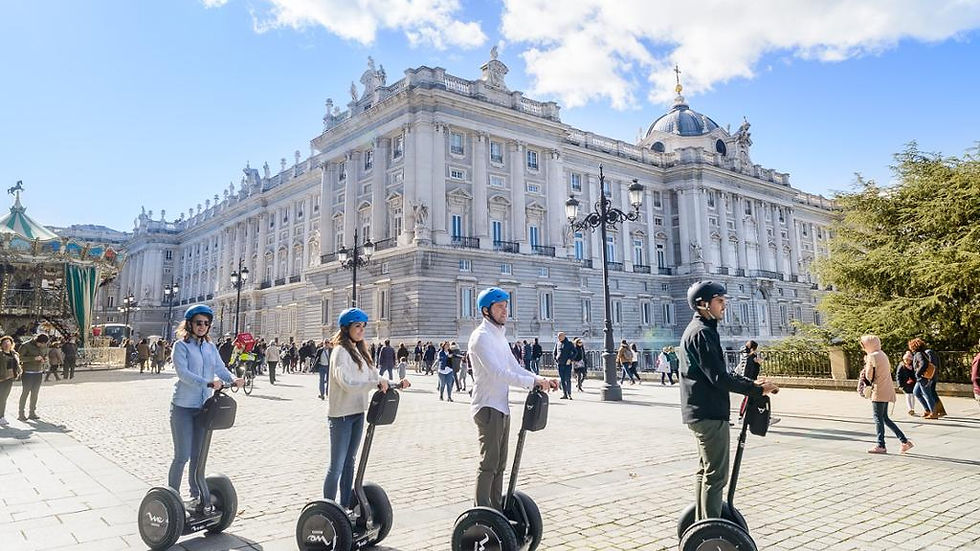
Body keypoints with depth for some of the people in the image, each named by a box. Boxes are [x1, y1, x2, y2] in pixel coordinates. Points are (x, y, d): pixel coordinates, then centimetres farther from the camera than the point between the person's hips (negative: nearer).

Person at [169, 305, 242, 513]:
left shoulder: (211, 347, 11)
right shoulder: (181, 345, -6)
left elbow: (220, 367, 1)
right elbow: (183, 373, -18)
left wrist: (232, 380, -21)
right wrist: (209, 383, -31)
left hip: (204, 406, 5)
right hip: (183, 407, -5)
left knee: (198, 456, 12)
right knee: (182, 456, -2)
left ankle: (197, 496, 23)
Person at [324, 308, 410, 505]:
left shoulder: (360, 351, 13)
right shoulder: (341, 351, -14)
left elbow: (374, 376, 15)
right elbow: (346, 383, -25)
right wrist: (376, 382, -26)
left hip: (358, 413, 9)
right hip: (341, 414, -9)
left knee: (349, 462, 16)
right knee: (336, 466, -2)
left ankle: (345, 507, 27)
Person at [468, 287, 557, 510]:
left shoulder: (499, 336, 17)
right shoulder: (481, 336, -14)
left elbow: (515, 368, 16)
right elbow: (497, 373, -25)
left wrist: (541, 380, 1)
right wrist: (533, 381, -27)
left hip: (501, 408, 9)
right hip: (488, 408, -9)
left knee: (499, 464, 15)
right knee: (489, 464, -5)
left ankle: (496, 509, 24)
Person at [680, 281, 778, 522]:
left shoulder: (697, 330, 18)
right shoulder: (702, 332, -16)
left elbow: (719, 372, 21)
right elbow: (718, 377, -22)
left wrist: (751, 383, 11)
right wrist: (757, 390, -14)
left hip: (700, 413, 11)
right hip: (710, 414, -11)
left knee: (705, 471, 18)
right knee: (716, 475, -6)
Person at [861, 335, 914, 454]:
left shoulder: (872, 356, -14)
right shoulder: (882, 355, 15)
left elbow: (869, 376, -13)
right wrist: (866, 375, 8)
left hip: (879, 391, -9)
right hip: (887, 391, 9)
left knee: (878, 418, -2)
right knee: (884, 418, 15)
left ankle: (881, 446, 1)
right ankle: (905, 441, 14)